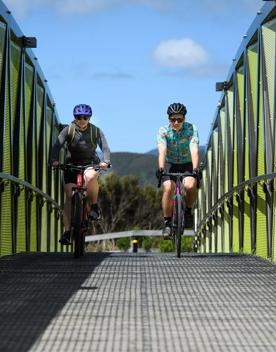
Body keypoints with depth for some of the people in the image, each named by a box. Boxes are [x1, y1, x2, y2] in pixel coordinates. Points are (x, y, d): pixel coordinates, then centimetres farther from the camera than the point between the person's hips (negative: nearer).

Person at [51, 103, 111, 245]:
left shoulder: (96, 131, -7)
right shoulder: (68, 130, -9)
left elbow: (105, 148, -16)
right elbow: (57, 145, -21)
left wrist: (105, 161, -37)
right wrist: (55, 160, -39)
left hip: (90, 163, -1)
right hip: (71, 164, 1)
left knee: (90, 177, -37)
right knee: (69, 196, -11)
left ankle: (94, 206, -15)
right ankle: (66, 231, -8)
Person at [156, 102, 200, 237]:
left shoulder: (191, 129, -17)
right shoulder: (163, 131, -16)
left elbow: (194, 150, -29)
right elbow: (162, 151, -30)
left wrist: (195, 169, -45)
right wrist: (161, 168, -47)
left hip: (187, 164, 0)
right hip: (170, 164, 0)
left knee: (190, 186, -30)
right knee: (168, 188, -26)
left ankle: (188, 210, -1)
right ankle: (167, 222, -13)